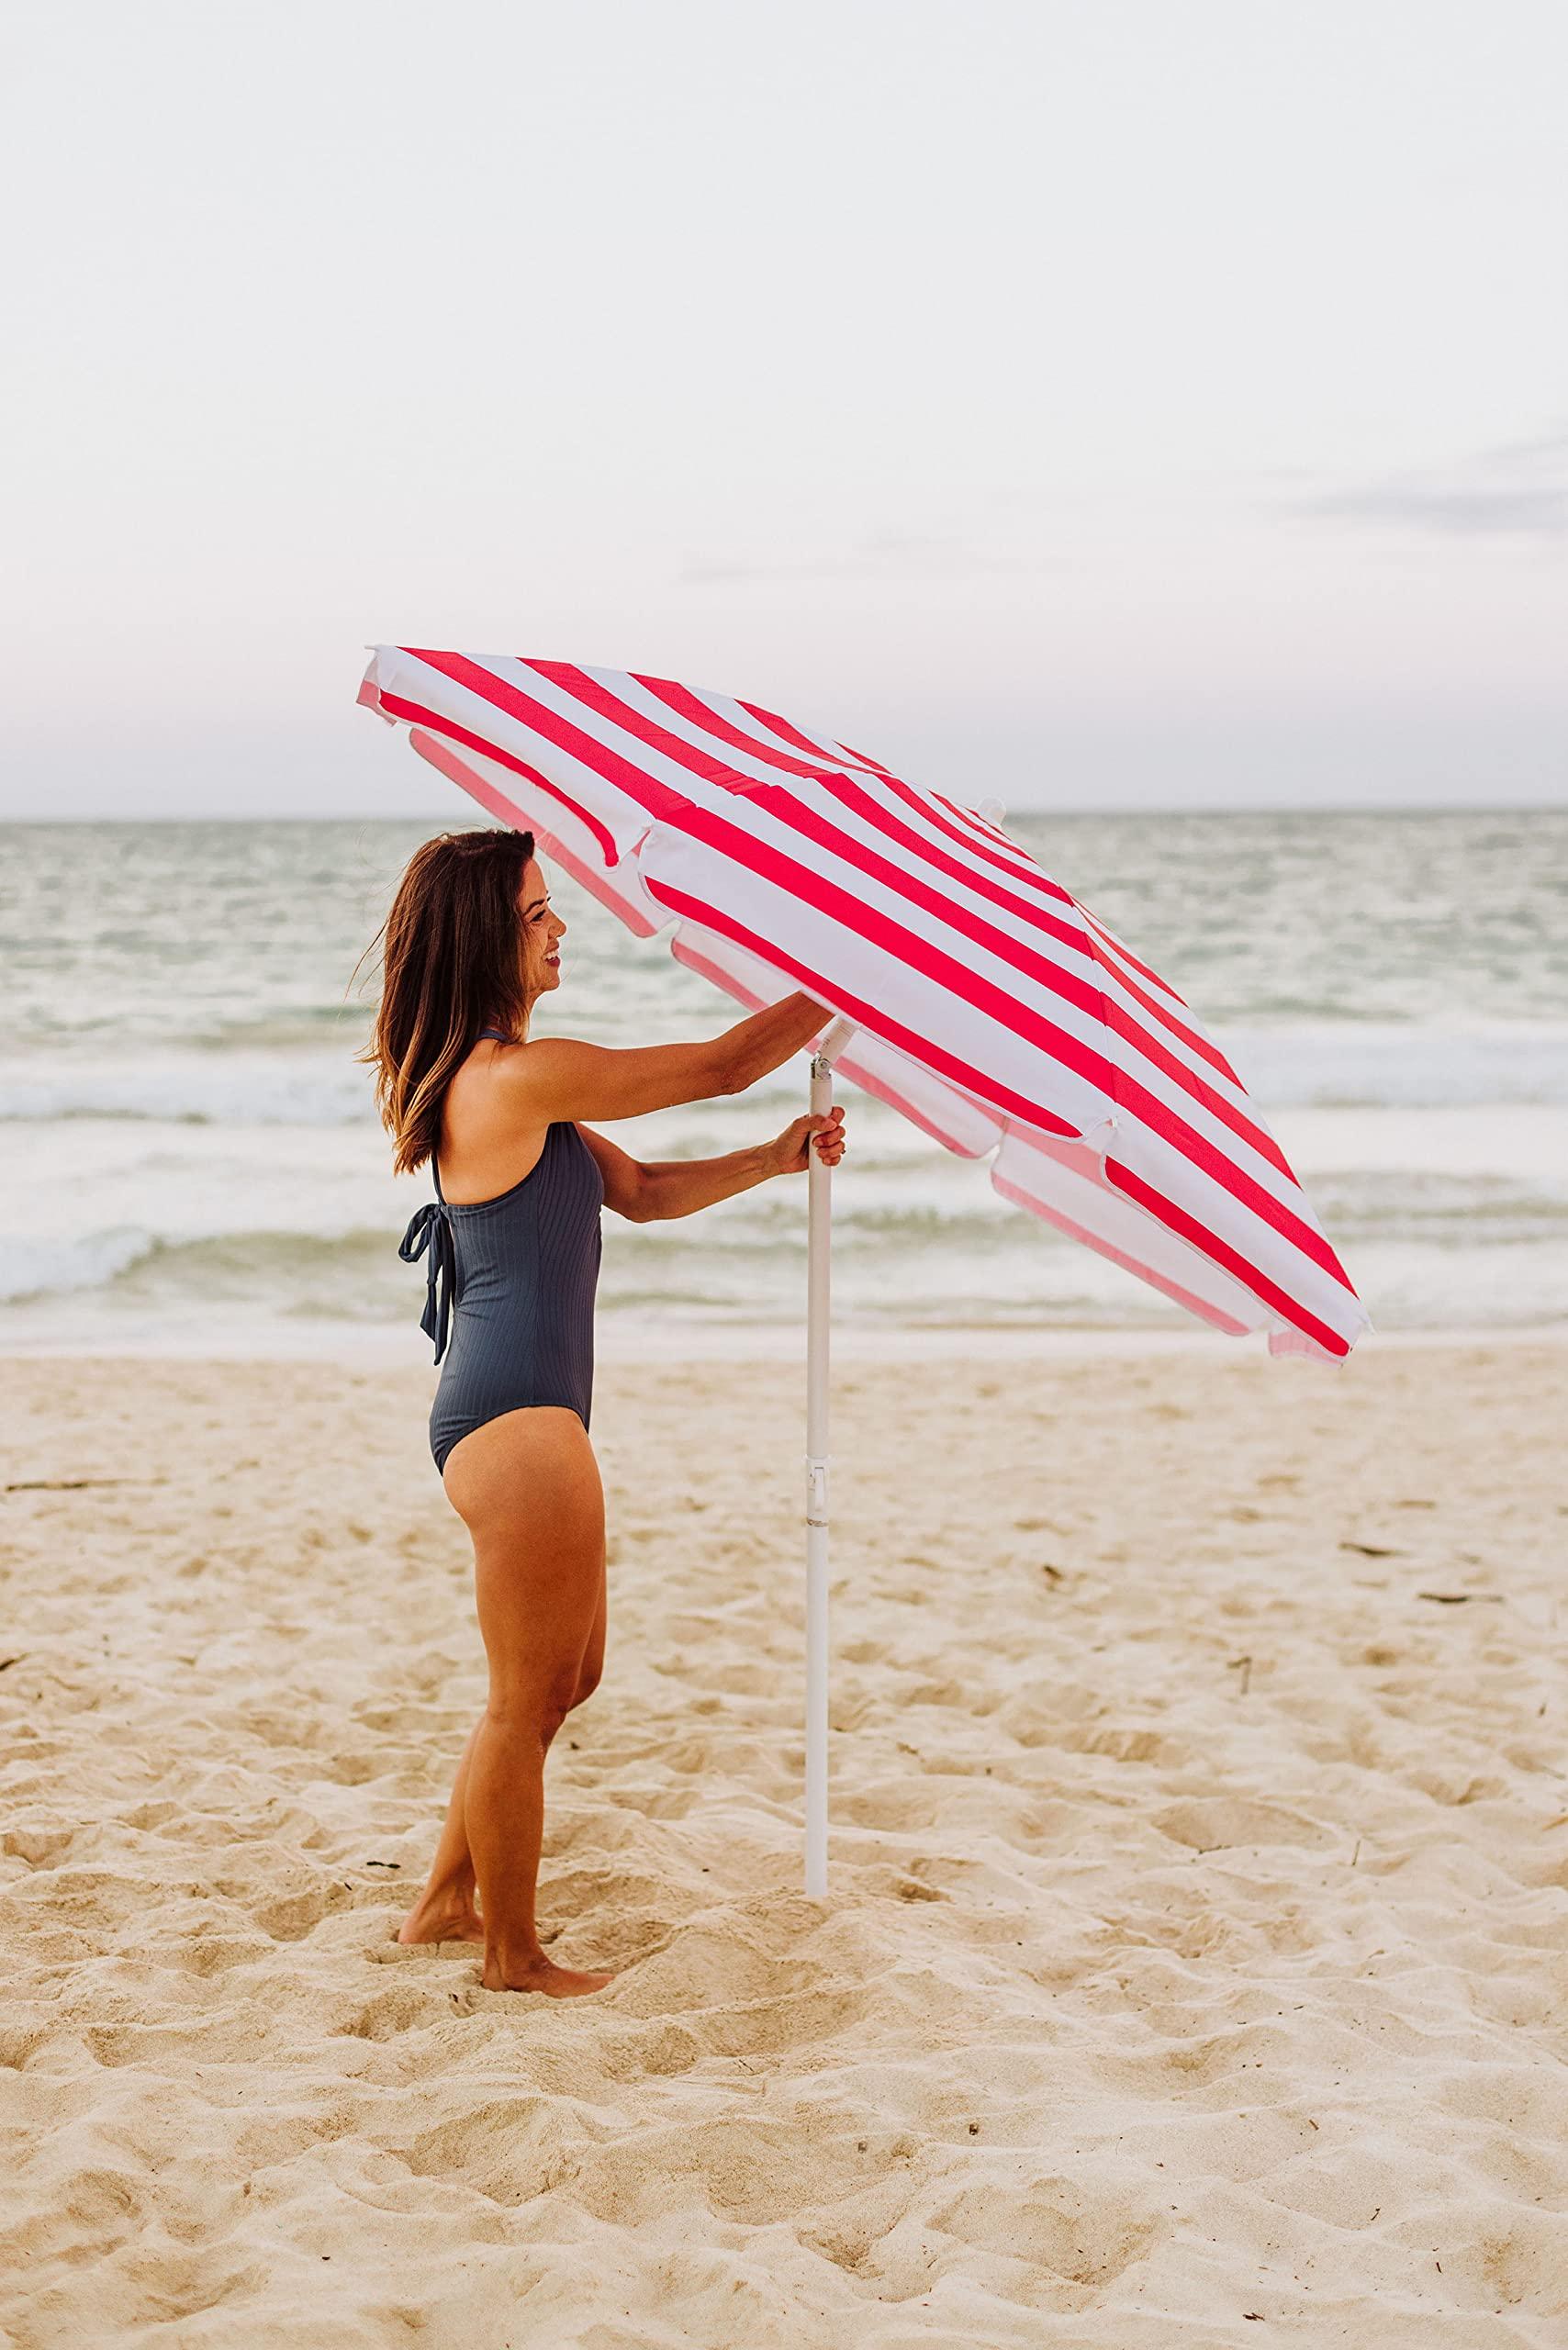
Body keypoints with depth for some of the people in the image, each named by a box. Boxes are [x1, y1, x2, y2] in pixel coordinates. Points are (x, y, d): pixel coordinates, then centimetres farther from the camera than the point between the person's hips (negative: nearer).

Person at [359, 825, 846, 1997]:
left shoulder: (496, 1080, 15)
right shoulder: (519, 1076, -18)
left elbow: (640, 1190, 20)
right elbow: (718, 1066, -13)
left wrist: (780, 1157, 8)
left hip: (520, 1416, 11)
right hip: (517, 1425, -11)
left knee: (570, 1673, 22)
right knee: (528, 1698, 3)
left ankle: (446, 1900, 34)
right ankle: (513, 1955, 18)